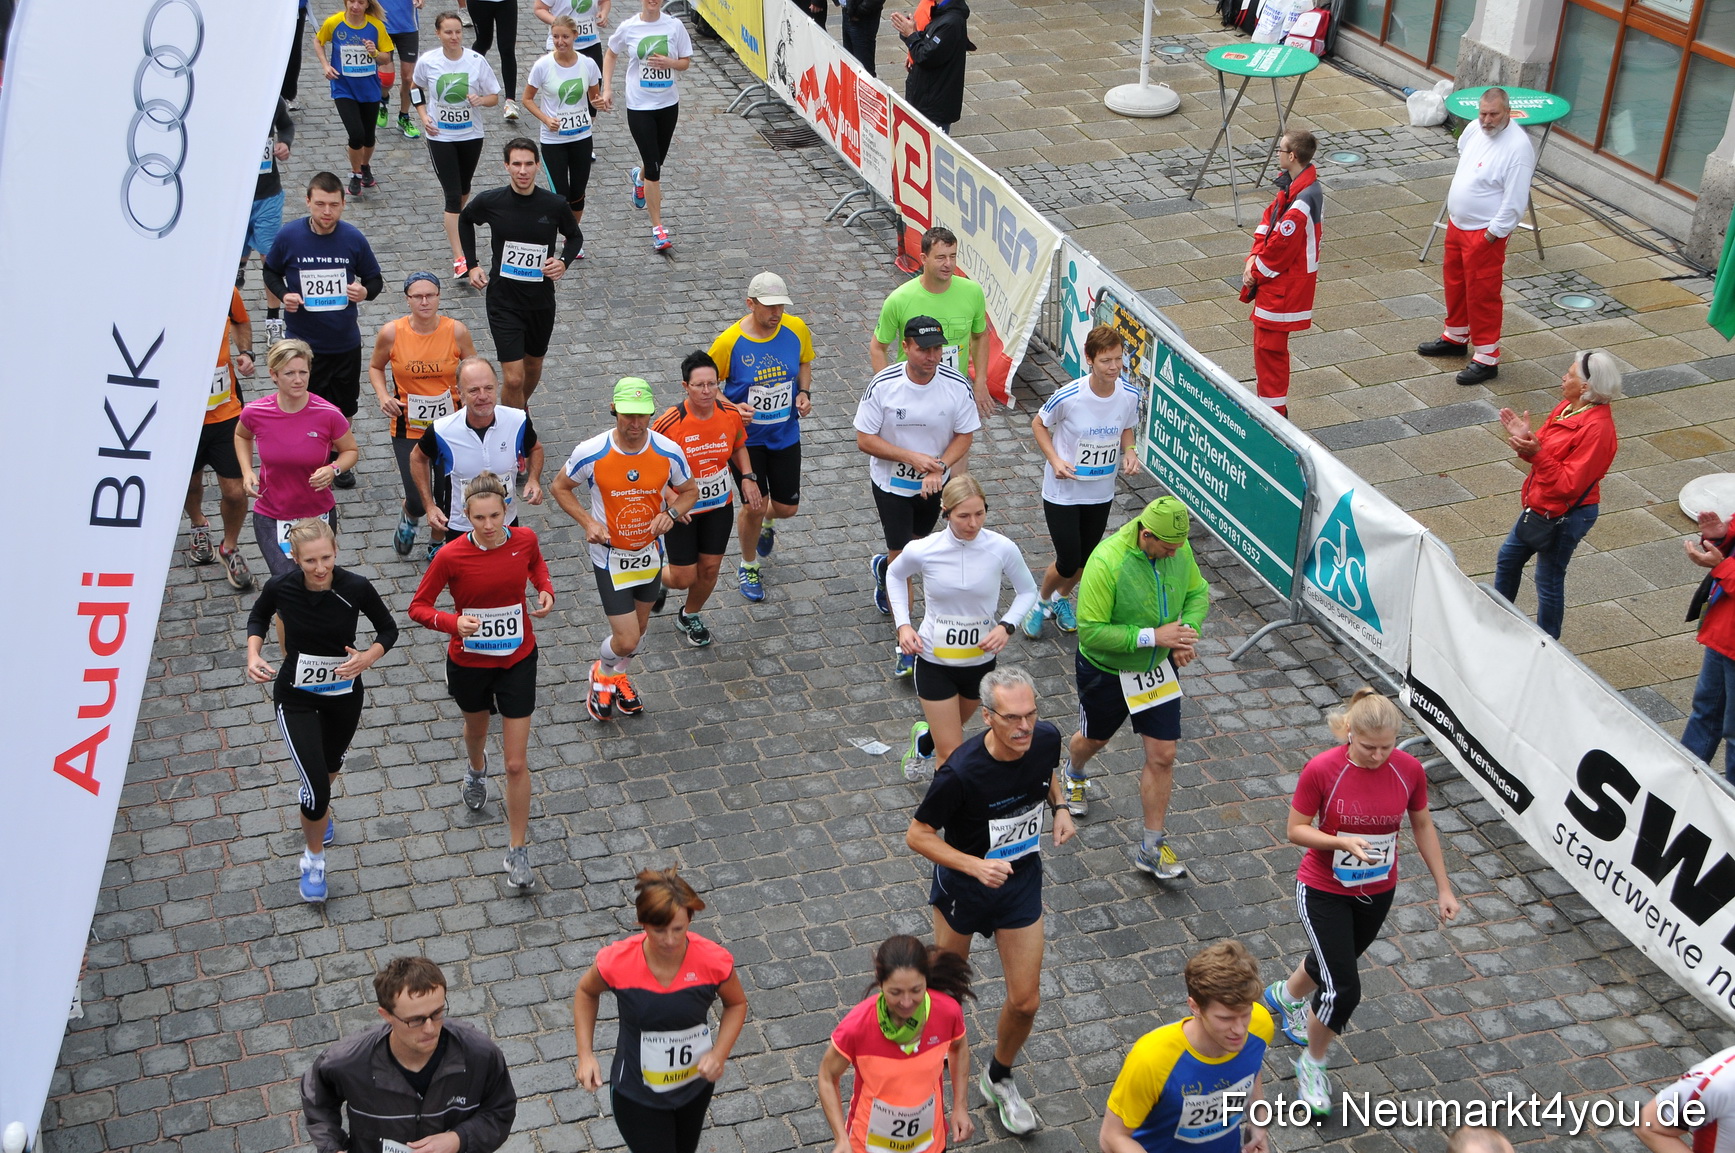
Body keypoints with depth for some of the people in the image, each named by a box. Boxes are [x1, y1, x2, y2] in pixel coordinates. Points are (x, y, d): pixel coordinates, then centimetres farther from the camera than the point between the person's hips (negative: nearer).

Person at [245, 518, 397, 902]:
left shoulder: (355, 587, -23)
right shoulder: (280, 587, -21)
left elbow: (388, 629, -7)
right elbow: (258, 617, 2)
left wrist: (368, 657, -26)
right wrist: (253, 655, -14)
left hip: (345, 693, 2)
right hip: (296, 696, -2)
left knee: (330, 767, 28)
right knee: (316, 789, -10)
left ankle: (317, 813, 64)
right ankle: (314, 860, 19)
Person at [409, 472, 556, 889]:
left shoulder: (524, 539, -14)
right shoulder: (451, 556, -22)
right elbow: (418, 607, -13)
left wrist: (545, 590, -9)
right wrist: (453, 622, -32)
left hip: (517, 661, 0)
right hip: (468, 662, 0)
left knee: (517, 763, -2)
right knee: (475, 727, 31)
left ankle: (518, 852, 13)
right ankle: (476, 770, 68)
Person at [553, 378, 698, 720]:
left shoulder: (669, 452, -17)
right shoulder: (591, 453, -23)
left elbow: (690, 491, 1)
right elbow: (561, 487, -5)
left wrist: (670, 513, -19)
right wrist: (588, 522, -19)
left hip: (650, 553, 4)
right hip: (610, 556, -4)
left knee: (638, 627, 22)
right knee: (626, 640, -7)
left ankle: (618, 676, 54)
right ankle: (602, 673, 30)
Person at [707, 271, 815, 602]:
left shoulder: (796, 329, -10)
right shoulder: (729, 342, -20)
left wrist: (804, 392, -8)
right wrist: (733, 407, -24)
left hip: (785, 434, 3)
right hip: (746, 436, -3)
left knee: (787, 507, 10)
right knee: (753, 507, -3)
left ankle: (768, 522, 50)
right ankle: (748, 567, 26)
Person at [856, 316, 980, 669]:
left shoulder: (956, 386, -16)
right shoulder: (883, 385, -21)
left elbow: (964, 436, -6)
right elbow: (865, 439, -16)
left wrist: (938, 468, -22)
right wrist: (913, 457, -26)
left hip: (934, 485, 3)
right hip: (891, 484, -3)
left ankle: (882, 566, 60)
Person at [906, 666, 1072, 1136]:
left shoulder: (1046, 739, -17)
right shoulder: (960, 773, -34)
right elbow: (917, 835, -22)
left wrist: (1059, 806, -9)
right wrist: (975, 866, -33)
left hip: (1022, 882, 4)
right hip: (963, 886, -4)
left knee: (1025, 1000, 8)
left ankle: (999, 1078, 37)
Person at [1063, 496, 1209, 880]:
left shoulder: (1179, 548, -15)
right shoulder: (1106, 562, -33)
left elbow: (1198, 592, 4)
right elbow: (1091, 631, -31)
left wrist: (1188, 628, -16)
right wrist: (1153, 636, -33)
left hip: (1159, 669, 4)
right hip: (1106, 671, -4)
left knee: (1162, 755, 2)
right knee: (1094, 740, 23)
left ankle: (1151, 848, 16)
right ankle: (1074, 773, 62)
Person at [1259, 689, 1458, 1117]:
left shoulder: (1409, 770, -15)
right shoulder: (1321, 770, -25)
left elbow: (1422, 827, 1)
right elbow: (1296, 830, -14)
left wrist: (1444, 888, 3)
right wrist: (1342, 842, -31)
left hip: (1377, 892, 4)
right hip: (1324, 892, -4)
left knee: (1334, 964, 26)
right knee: (1343, 990, -10)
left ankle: (1285, 994, 61)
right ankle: (1312, 1065, 19)